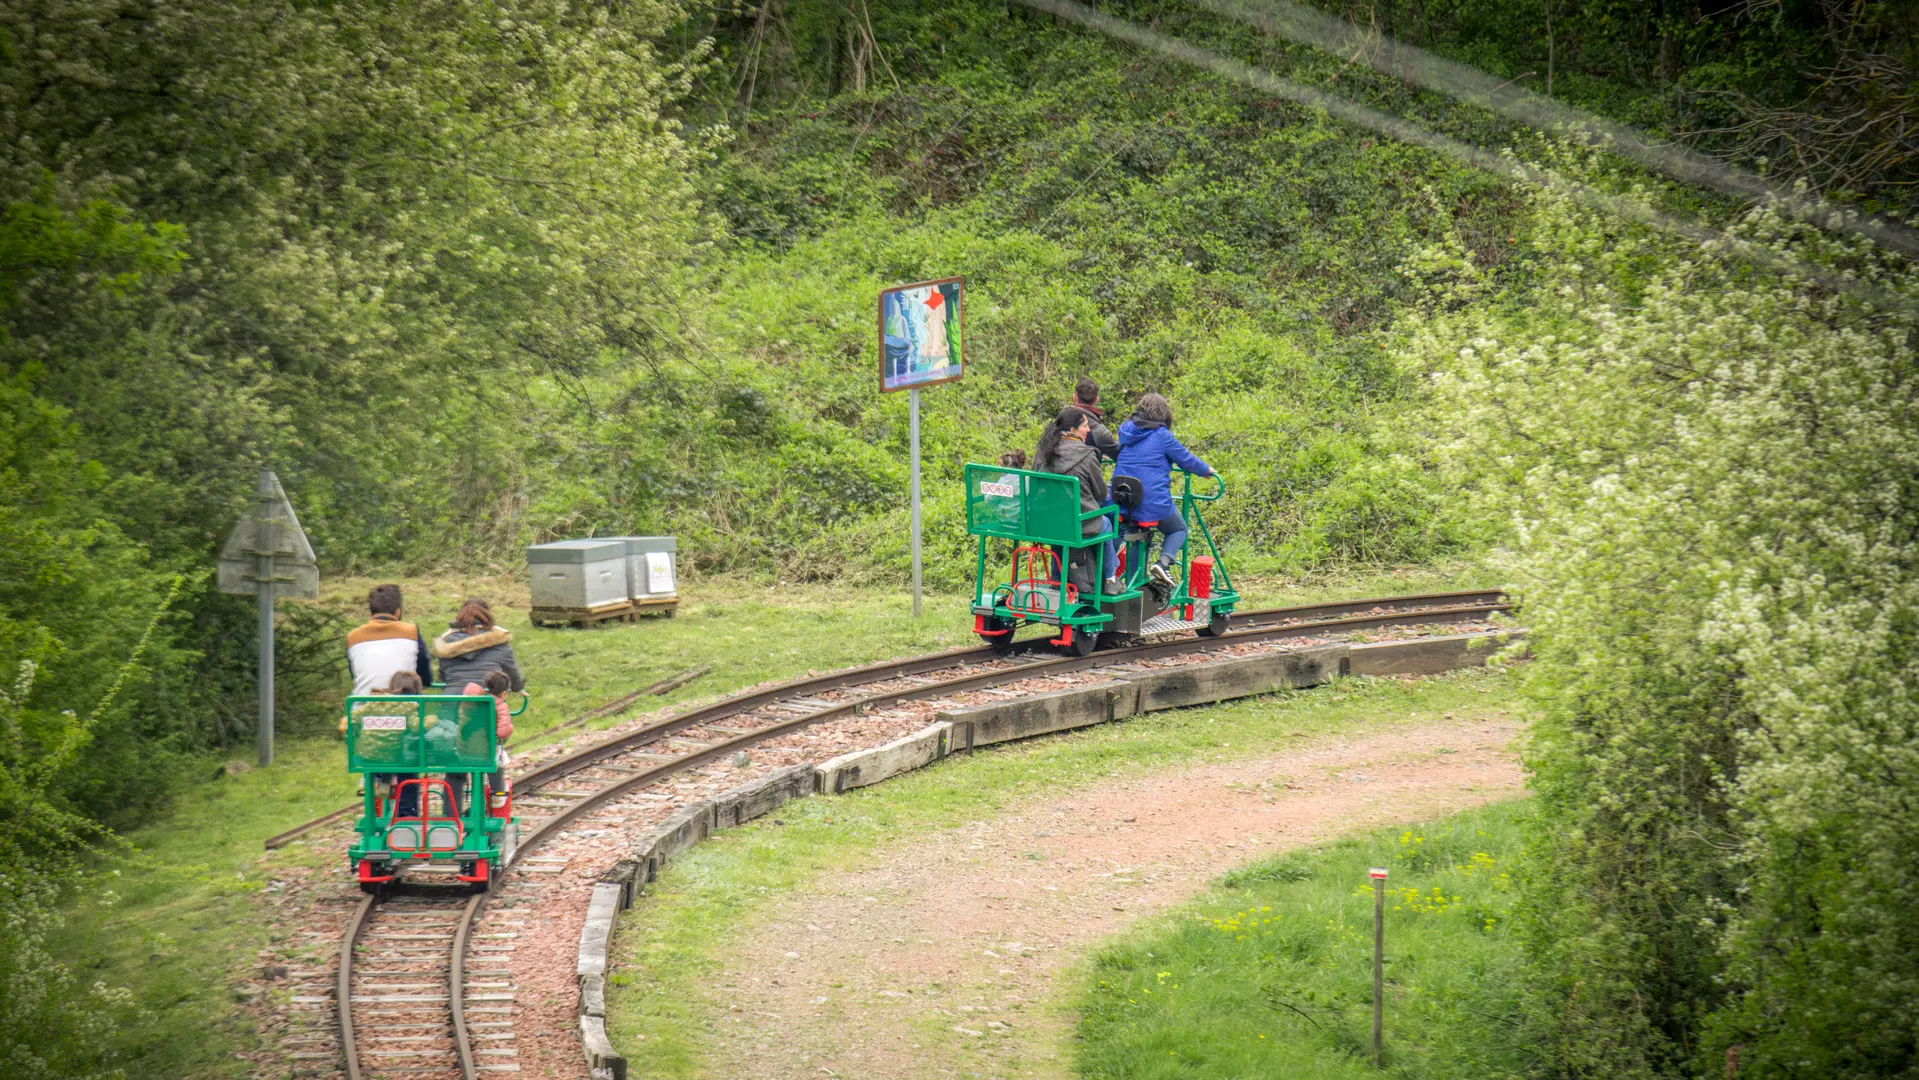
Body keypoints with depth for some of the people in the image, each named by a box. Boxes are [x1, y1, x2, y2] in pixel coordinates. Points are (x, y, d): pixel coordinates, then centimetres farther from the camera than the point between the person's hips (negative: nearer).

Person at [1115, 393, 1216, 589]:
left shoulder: (1126, 430, 8)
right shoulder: (1161, 435, -9)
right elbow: (1186, 459, -1)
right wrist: (1206, 470, 19)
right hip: (1154, 504, -5)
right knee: (1178, 529, 18)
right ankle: (1164, 562, -7)